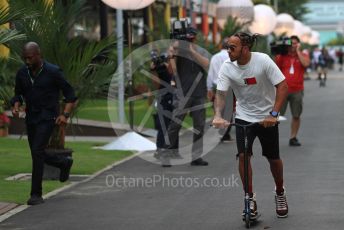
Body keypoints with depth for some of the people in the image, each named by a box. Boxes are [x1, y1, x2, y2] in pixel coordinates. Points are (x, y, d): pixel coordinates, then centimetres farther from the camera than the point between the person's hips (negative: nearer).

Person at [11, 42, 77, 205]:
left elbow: (70, 94, -6)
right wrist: (16, 107, -9)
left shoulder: (53, 72, -12)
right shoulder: (22, 73, 1)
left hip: (47, 118, -6)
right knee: (38, 155, 14)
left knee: (37, 152, -18)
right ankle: (64, 163, 43)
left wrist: (65, 115, -17)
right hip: (30, 118, 6)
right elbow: (18, 94, 13)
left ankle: (36, 194, -11)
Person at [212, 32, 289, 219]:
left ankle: (280, 192, 32)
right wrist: (218, 115, -35)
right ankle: (250, 199, 2)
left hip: (267, 117, -1)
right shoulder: (227, 67, -13)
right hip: (243, 117, 1)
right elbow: (220, 92, -16)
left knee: (273, 158, 6)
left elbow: (282, 86, -20)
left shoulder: (263, 60, -21)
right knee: (243, 155, -13)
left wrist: (273, 114, -27)